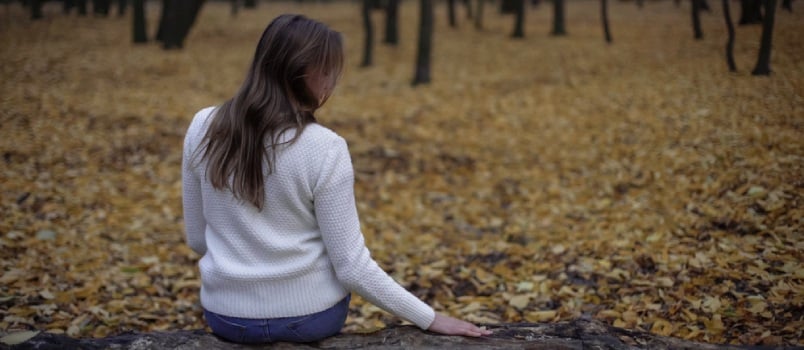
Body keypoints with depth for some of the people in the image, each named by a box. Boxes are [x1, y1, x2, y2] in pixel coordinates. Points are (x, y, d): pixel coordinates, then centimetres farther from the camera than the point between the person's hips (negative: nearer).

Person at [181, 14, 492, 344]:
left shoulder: (203, 128, -8)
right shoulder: (325, 149, -19)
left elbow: (197, 239, 3)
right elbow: (352, 267, -17)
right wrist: (430, 318, -8)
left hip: (226, 317, 2)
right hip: (309, 316, -2)